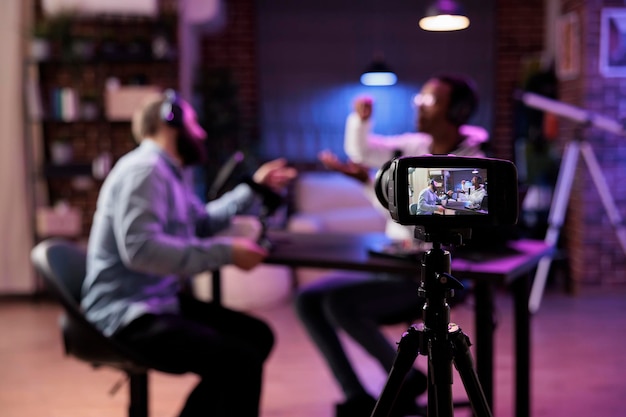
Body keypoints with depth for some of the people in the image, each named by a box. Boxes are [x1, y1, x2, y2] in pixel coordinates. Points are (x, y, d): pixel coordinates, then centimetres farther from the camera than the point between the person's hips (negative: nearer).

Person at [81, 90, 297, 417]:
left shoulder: (169, 172, 15)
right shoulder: (144, 169, -16)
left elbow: (202, 223, 33)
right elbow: (140, 248, -30)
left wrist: (253, 187, 34)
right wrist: (226, 252, -27)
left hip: (163, 301, 11)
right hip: (128, 315, -11)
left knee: (258, 336, 11)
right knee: (241, 360, -25)